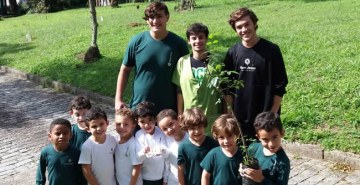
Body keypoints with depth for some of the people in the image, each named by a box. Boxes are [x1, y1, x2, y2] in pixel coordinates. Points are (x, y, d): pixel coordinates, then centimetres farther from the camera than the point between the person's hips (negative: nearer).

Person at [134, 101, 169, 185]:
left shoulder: (162, 133, -11)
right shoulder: (139, 135, -10)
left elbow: (167, 156, -10)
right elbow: (138, 158, -17)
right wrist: (143, 153, -37)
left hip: (160, 177, 0)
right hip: (145, 178, 0)